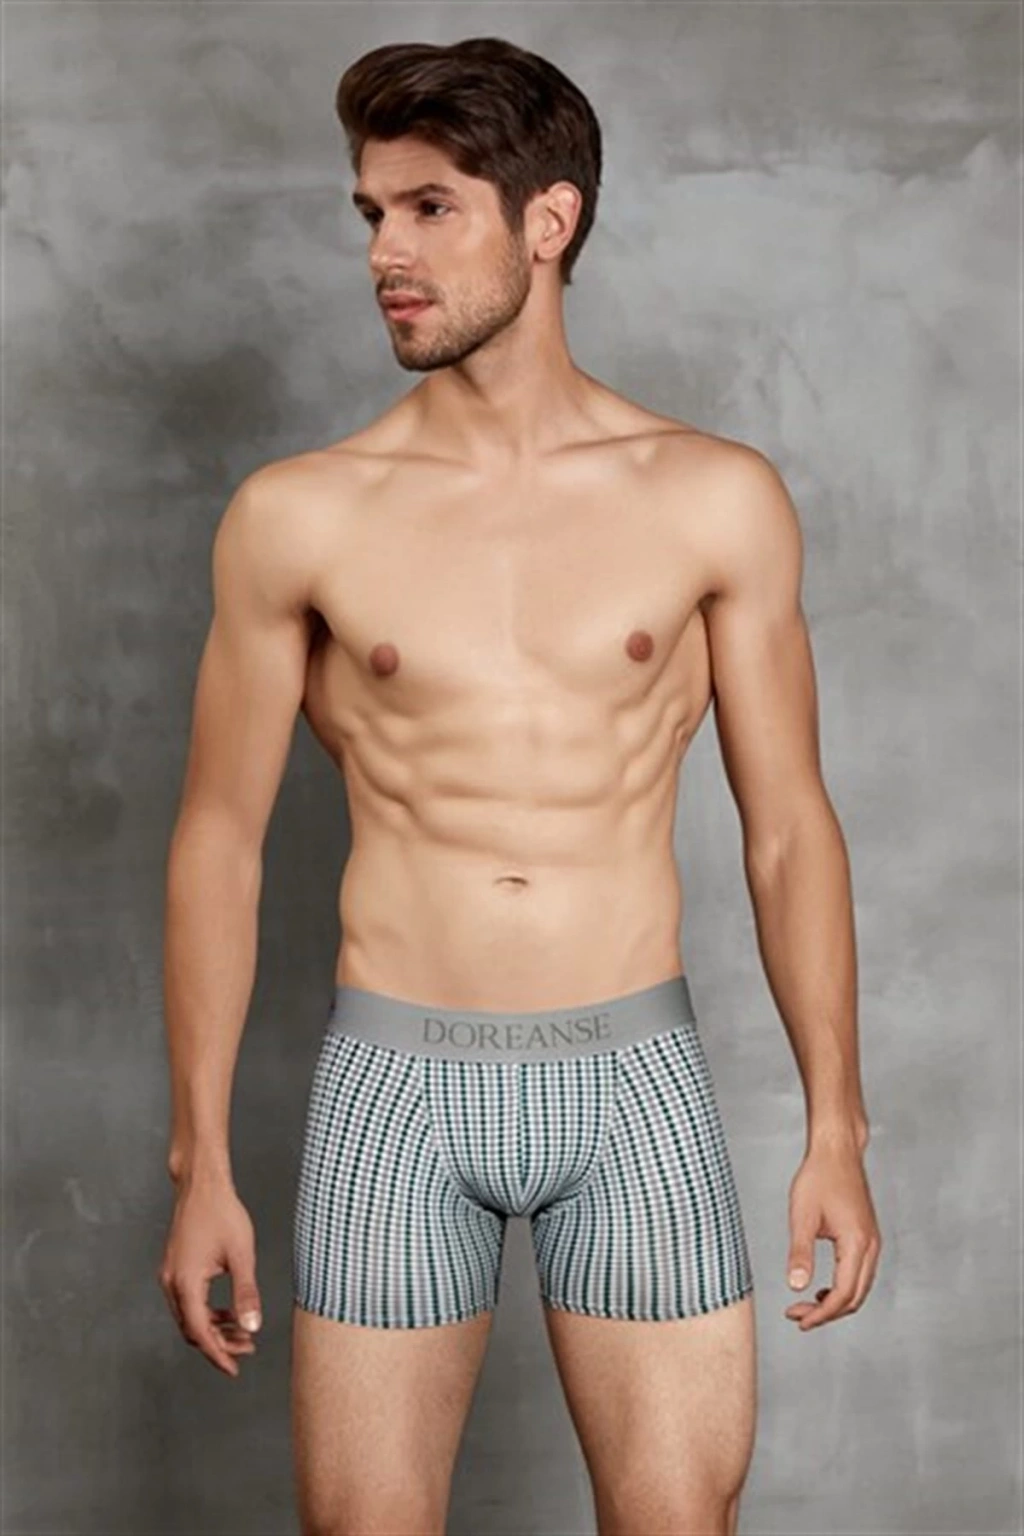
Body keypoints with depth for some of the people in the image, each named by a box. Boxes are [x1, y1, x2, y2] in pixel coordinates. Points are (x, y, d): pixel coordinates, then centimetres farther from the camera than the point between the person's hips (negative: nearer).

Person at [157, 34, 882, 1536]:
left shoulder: (716, 501, -2)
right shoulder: (298, 516, -2)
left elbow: (788, 827, 4)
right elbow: (220, 838, 3)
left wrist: (837, 1130, 2)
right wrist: (201, 1162, 2)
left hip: (635, 1075, 0)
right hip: (396, 1078, 0)